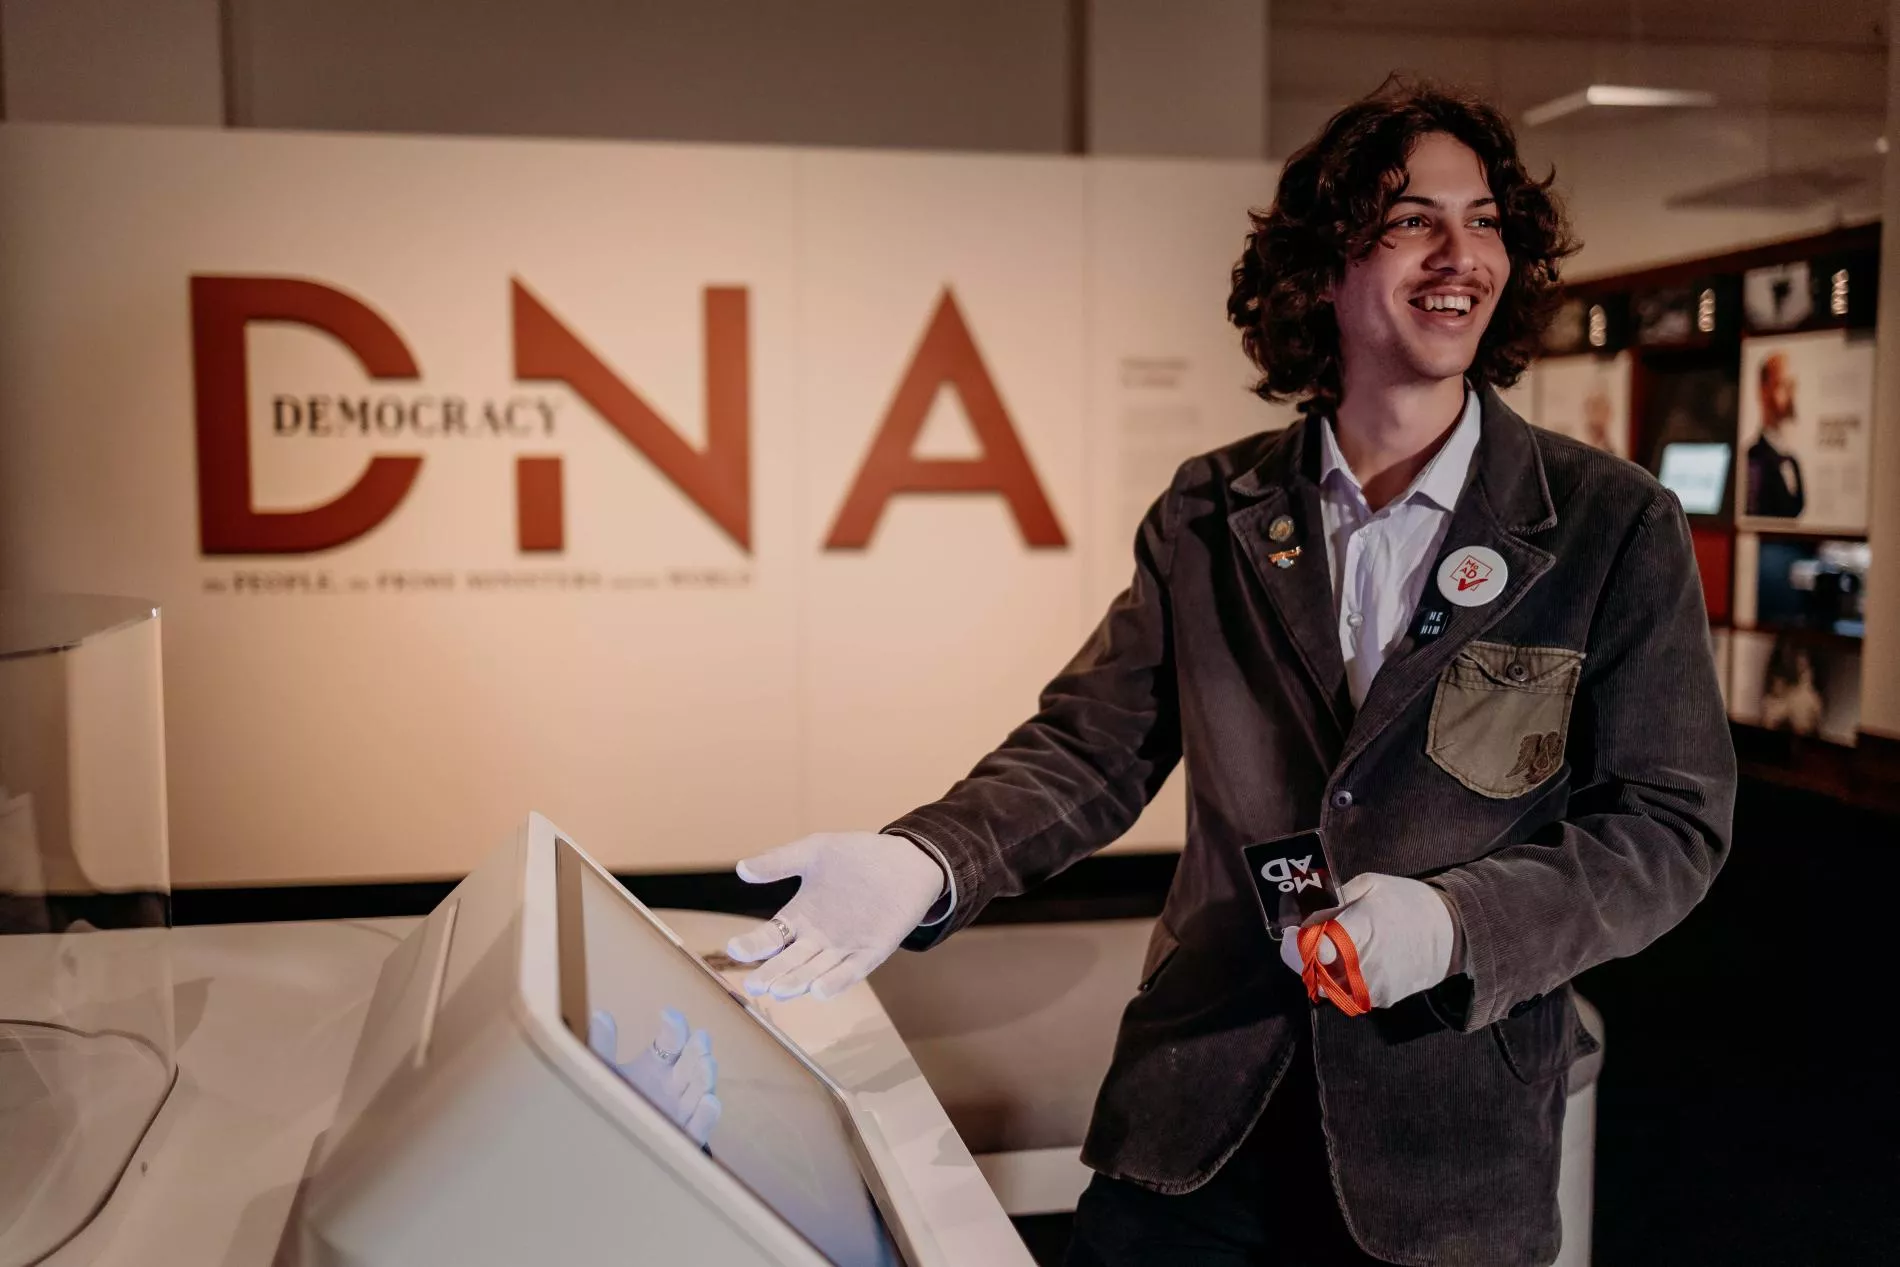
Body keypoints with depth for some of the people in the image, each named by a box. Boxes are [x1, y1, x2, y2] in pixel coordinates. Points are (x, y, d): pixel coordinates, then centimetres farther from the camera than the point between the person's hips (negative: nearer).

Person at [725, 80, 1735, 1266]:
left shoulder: (1615, 527, -5)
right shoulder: (1211, 514, 2)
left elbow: (1669, 825, -5)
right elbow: (1092, 745, -1)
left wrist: (1456, 920, -22)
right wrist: (926, 861, -20)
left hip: (1449, 1143, -1)